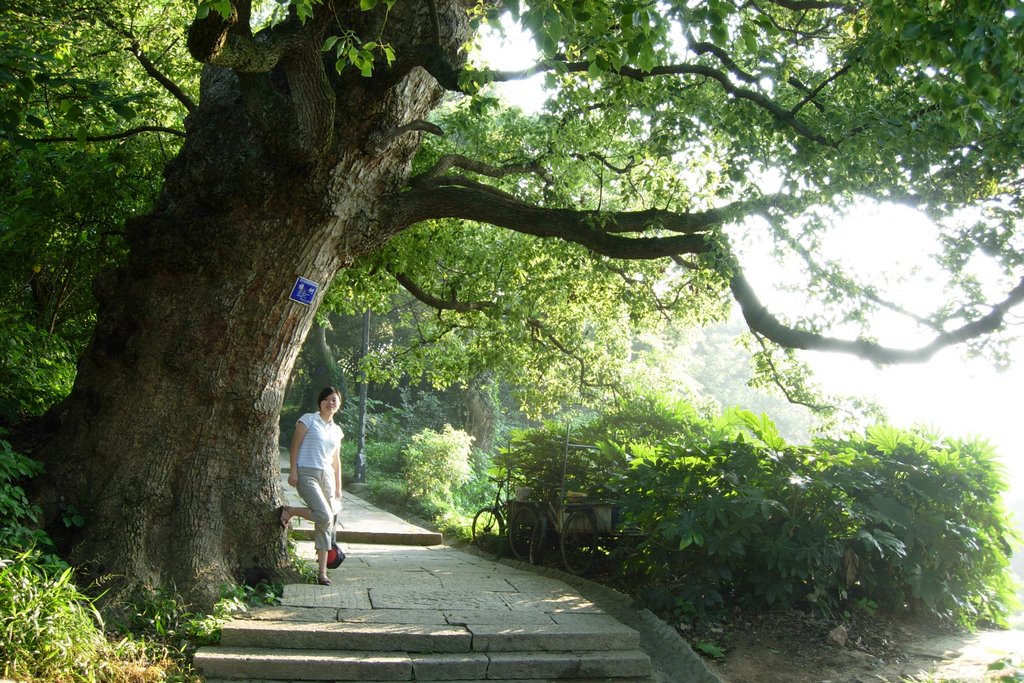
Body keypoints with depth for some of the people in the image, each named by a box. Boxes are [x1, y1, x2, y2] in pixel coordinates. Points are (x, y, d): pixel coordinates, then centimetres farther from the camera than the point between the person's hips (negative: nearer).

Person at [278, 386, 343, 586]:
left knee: (326, 526, 1)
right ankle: (287, 511, 1)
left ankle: (322, 572, 7)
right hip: (307, 473, -6)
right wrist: (293, 471, -10)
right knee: (324, 516, -24)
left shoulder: (337, 431, 18)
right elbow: (295, 445, -1)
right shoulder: (308, 420, 2)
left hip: (327, 476, 6)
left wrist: (338, 487, 16)